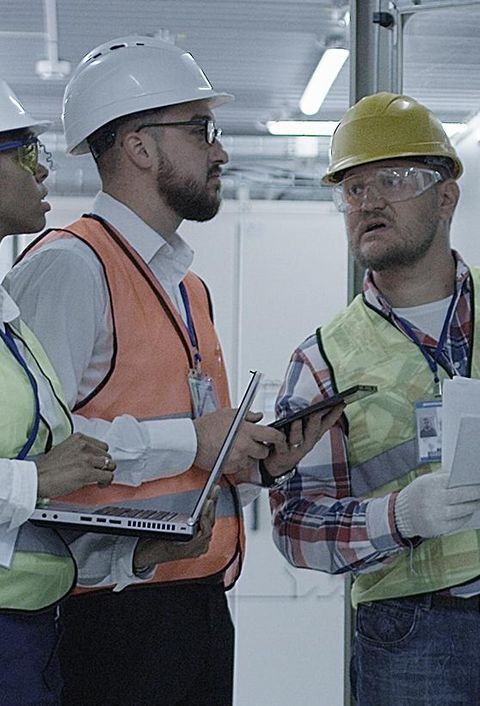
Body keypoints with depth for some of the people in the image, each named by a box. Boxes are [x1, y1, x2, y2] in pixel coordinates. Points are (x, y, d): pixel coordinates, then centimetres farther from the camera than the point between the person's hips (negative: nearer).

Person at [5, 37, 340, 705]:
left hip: (204, 602, 9)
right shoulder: (69, 266, -10)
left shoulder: (188, 285, 18)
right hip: (117, 616, -8)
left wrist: (258, 463, 4)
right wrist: (190, 439, -16)